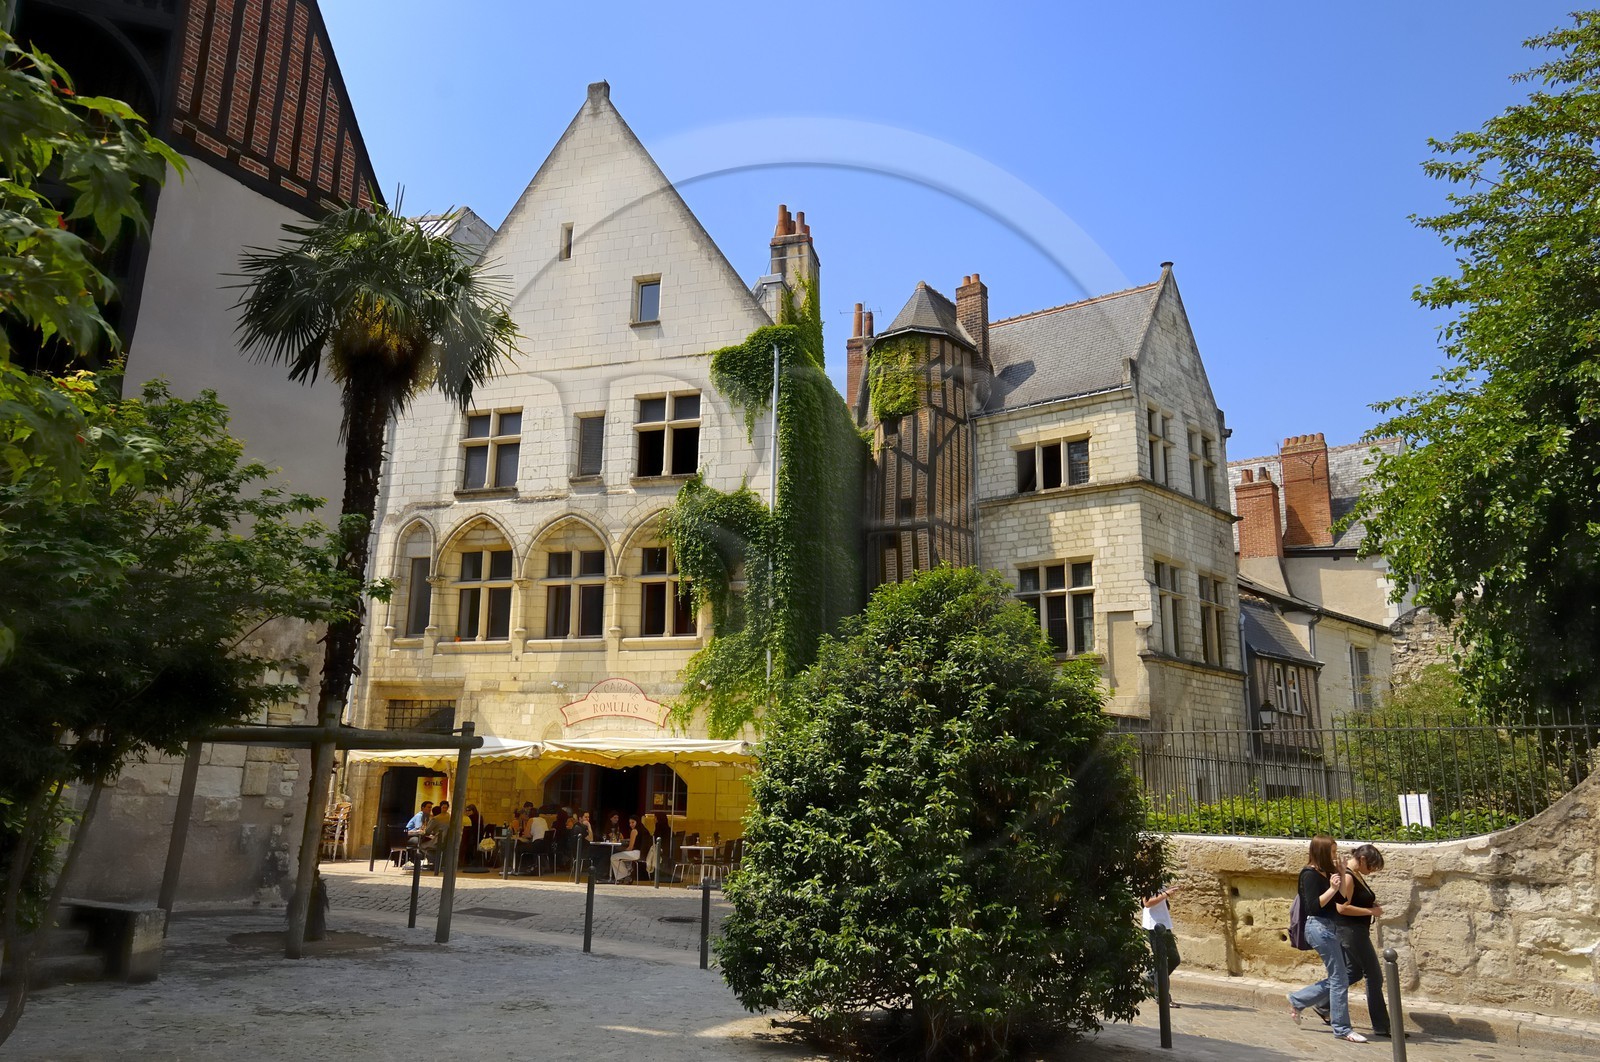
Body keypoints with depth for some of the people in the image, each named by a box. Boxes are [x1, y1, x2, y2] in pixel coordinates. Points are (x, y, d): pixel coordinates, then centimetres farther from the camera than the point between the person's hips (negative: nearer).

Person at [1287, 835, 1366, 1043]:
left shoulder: (1325, 872, 14)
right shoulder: (1310, 874, -12)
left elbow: (1341, 898, 7)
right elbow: (1312, 907, -17)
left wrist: (1340, 873, 3)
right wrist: (1331, 889, -22)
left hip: (1330, 927, 9)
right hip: (1319, 926, -9)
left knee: (1337, 978, 12)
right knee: (1339, 978, -5)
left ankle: (1297, 1001, 23)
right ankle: (1342, 1029, 5)